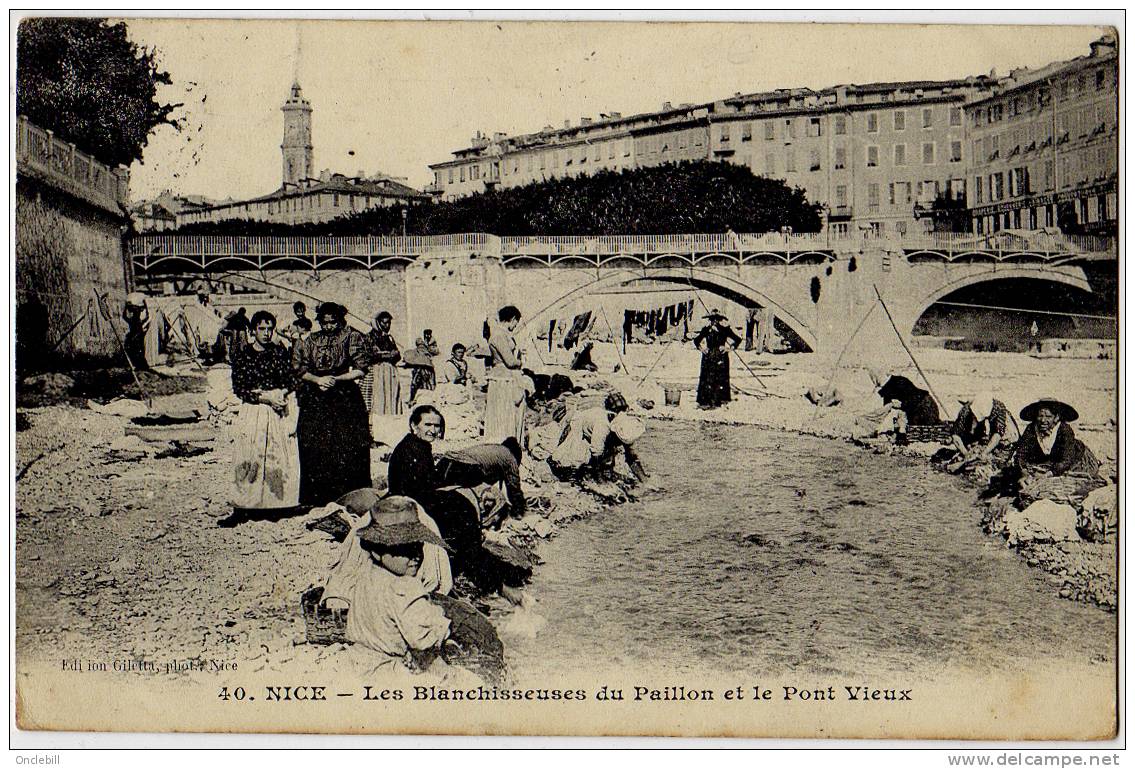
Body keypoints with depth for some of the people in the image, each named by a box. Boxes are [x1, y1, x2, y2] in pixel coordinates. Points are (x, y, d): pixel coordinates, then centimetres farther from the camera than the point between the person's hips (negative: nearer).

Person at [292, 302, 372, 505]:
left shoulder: (354, 338, 2)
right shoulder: (311, 341, 11)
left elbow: (360, 370, -5)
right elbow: (299, 368, 6)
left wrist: (335, 379, -16)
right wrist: (318, 380, -11)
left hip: (346, 403, -3)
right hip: (315, 404, 3)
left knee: (347, 454, -5)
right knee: (315, 454, 1)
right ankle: (316, 503, 7)